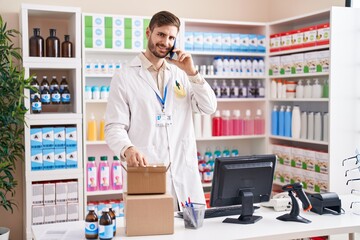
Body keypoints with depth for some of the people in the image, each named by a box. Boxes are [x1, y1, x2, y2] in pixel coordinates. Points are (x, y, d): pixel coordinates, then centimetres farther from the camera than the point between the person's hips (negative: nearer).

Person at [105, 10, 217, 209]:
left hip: (184, 174, 4)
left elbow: (209, 108, 7)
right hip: (145, 173, -3)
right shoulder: (124, 77, 0)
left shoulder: (181, 74, 14)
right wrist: (128, 149, -28)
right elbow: (114, 127, -7)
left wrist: (192, 73, -3)